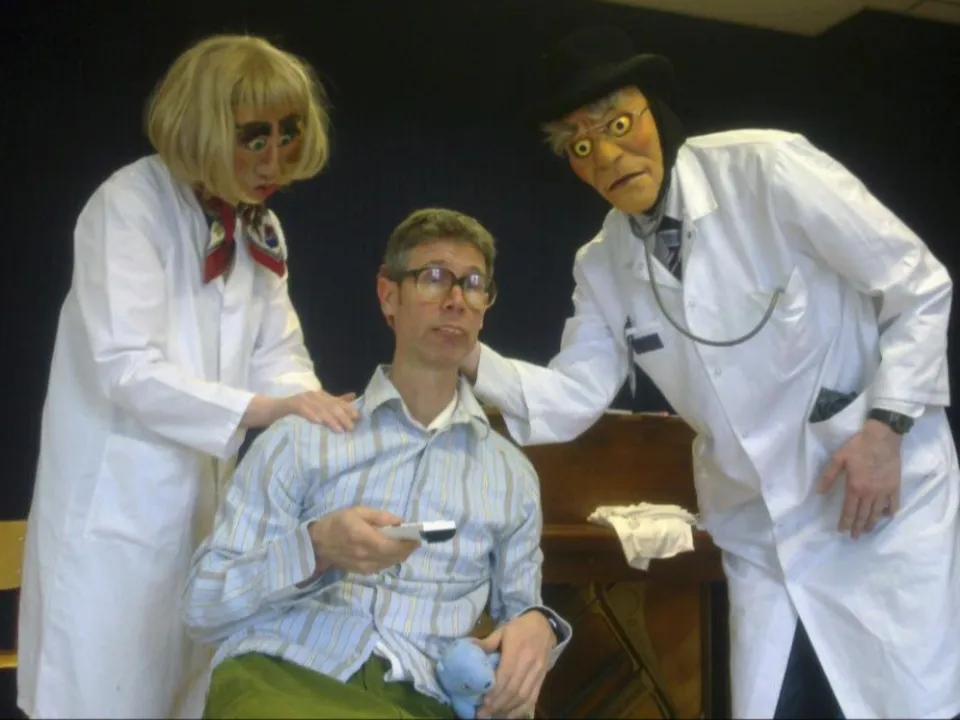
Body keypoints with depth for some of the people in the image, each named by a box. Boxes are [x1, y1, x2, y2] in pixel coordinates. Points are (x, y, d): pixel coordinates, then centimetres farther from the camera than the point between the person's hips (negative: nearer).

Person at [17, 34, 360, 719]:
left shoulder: (261, 229, 8)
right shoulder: (129, 204, -14)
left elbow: (280, 355, 2)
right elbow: (128, 369, -23)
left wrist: (316, 416, -19)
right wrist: (261, 409, -31)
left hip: (205, 496, 7)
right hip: (117, 501, -6)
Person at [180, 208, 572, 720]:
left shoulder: (512, 474, 17)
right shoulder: (301, 438, 8)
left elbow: (517, 606, 23)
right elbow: (202, 607, 5)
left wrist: (536, 625, -1)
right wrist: (313, 550, -13)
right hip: (278, 678, -2)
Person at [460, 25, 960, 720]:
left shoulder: (766, 167, -14)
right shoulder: (602, 265, 2)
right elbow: (574, 397, -1)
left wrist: (887, 423, -16)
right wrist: (474, 359, -17)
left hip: (886, 491, -4)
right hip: (761, 528, 5)